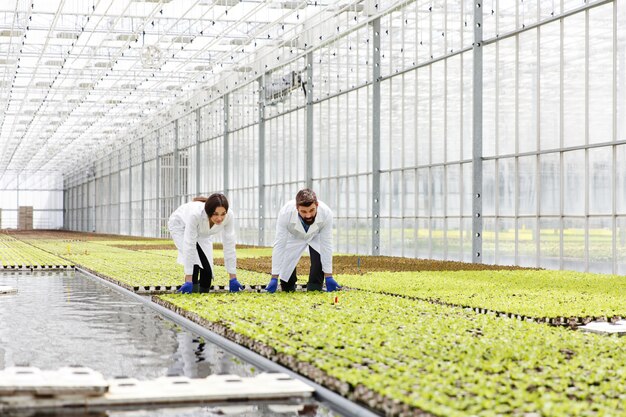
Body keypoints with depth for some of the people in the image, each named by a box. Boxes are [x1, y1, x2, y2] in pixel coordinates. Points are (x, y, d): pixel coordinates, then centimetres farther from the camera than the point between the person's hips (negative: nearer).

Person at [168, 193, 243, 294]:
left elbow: (229, 246, -27)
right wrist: (188, 281, -43)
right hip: (181, 225, -4)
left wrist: (233, 278, -26)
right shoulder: (195, 214, -45)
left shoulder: (229, 216, -35)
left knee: (207, 270, -5)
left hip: (202, 233, 4)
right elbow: (189, 245, -43)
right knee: (195, 262, -25)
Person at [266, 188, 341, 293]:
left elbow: (326, 245, -27)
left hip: (316, 237, 1)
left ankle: (315, 289, -2)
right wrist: (274, 278, -33)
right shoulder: (285, 213, -39)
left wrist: (328, 276, -26)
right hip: (293, 237, -1)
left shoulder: (326, 213, -38)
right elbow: (279, 245, -32)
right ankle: (288, 287, 29)